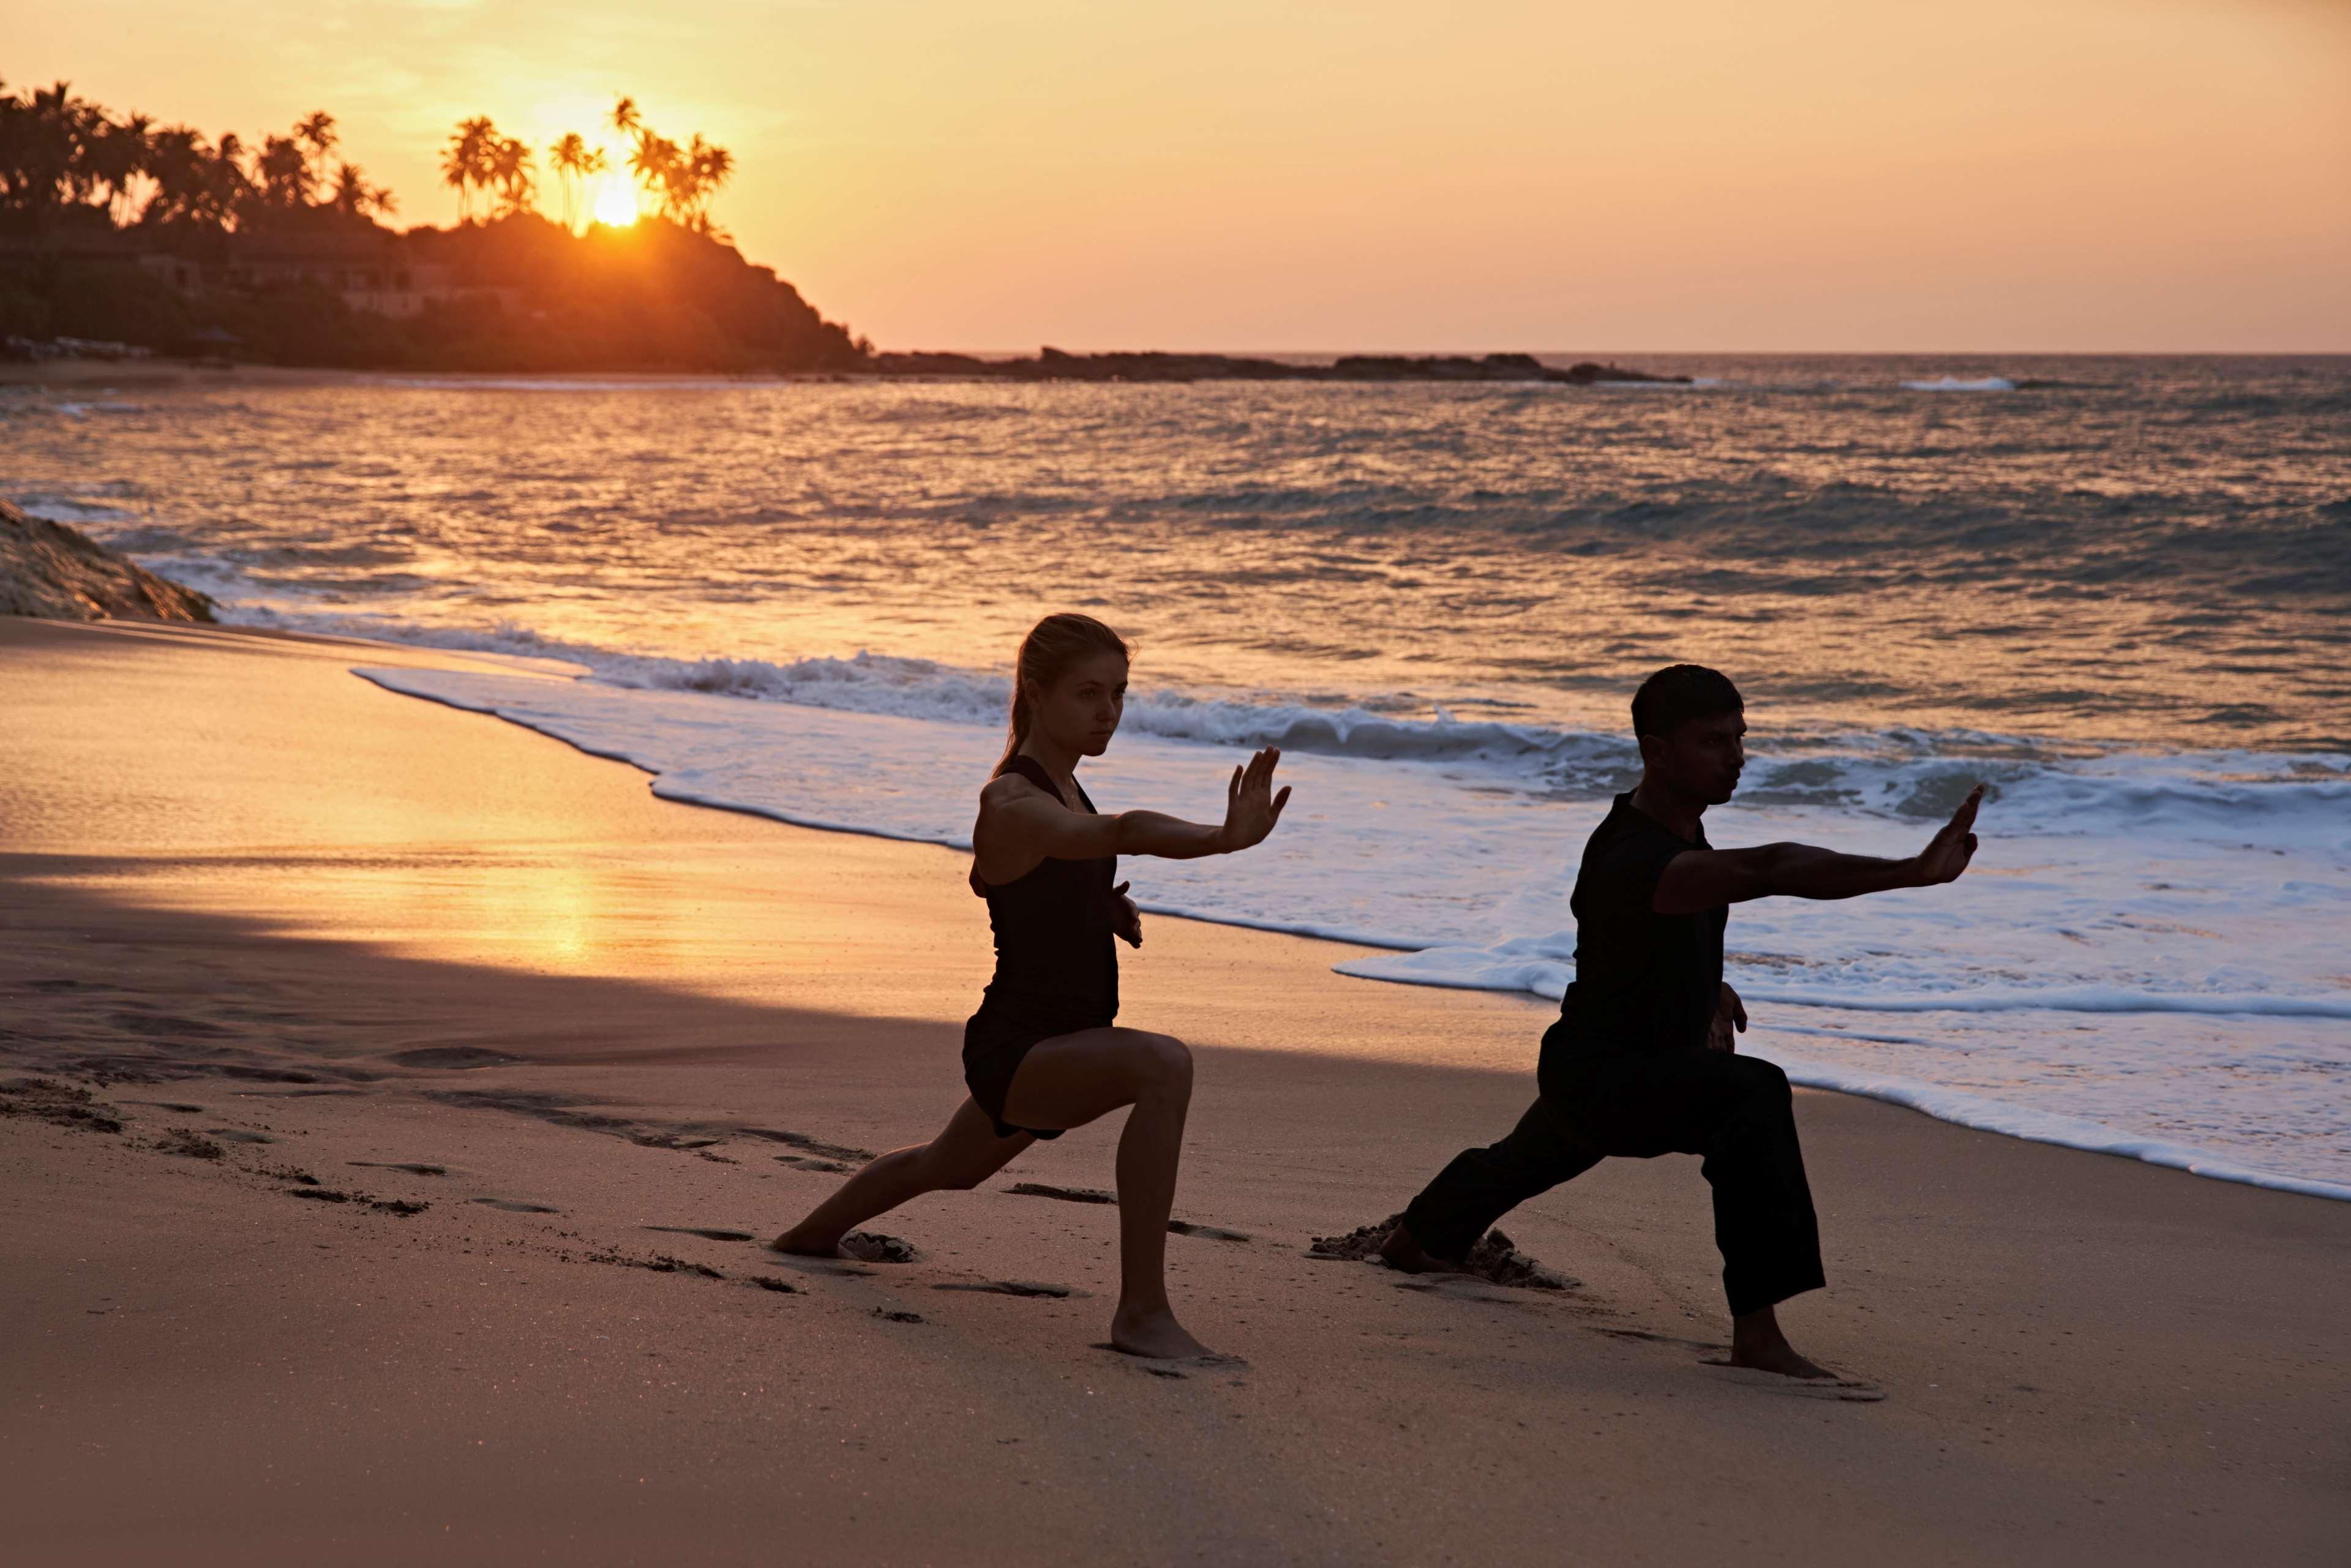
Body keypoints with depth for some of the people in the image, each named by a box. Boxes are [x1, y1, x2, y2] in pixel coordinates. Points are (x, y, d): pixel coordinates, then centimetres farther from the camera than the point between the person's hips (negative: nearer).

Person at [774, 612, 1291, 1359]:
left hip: (1061, 1047, 10)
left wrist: (1108, 911, 7)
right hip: (1019, 1052, -10)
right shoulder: (1013, 806, -24)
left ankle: (811, 1234, 66)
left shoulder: (1057, 784, 6)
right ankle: (1142, 1308, -33)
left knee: (947, 1168, 36)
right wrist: (1227, 837, -63)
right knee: (1164, 1065, -37)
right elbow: (1123, 832, -45)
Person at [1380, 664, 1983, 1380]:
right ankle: (1756, 1331, -38)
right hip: (1598, 1081, -10)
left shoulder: (1676, 828, -2)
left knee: (1523, 1164, 38)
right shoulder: (1631, 859, -36)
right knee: (1754, 1094, -36)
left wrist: (1706, 987, 8)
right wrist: (1911, 872, -60)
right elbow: (1768, 871, -52)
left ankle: (1415, 1239, 69)